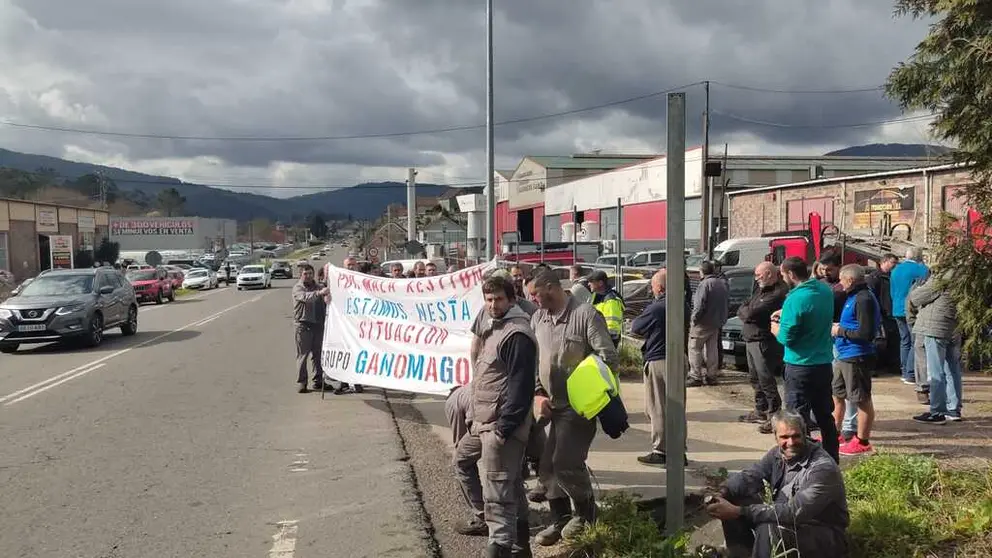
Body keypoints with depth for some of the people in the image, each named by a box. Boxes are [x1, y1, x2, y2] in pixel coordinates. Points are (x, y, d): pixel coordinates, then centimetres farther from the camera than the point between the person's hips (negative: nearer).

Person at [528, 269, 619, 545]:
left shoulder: (586, 315, -13)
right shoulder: (538, 318, 7)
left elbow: (608, 358, -14)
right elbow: (532, 360, 12)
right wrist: (538, 394, 1)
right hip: (551, 406, 6)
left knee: (565, 463, -6)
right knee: (547, 465, 8)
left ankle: (586, 514, 19)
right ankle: (560, 520, 25)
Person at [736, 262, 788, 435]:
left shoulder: (778, 294, -18)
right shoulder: (761, 290, 16)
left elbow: (752, 314, -23)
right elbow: (741, 309, 14)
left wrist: (746, 312, -1)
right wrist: (748, 313, -7)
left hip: (764, 343, -10)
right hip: (750, 341, 10)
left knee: (766, 380, -8)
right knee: (755, 379, 17)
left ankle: (774, 416, -3)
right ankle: (760, 411, 27)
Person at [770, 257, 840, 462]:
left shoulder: (795, 299, -20)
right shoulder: (825, 291, 4)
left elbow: (786, 337, -18)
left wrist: (776, 329, 2)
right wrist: (786, 314, 15)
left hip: (801, 367, -8)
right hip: (825, 364, 8)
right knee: (825, 415, 18)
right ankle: (832, 459, 26)